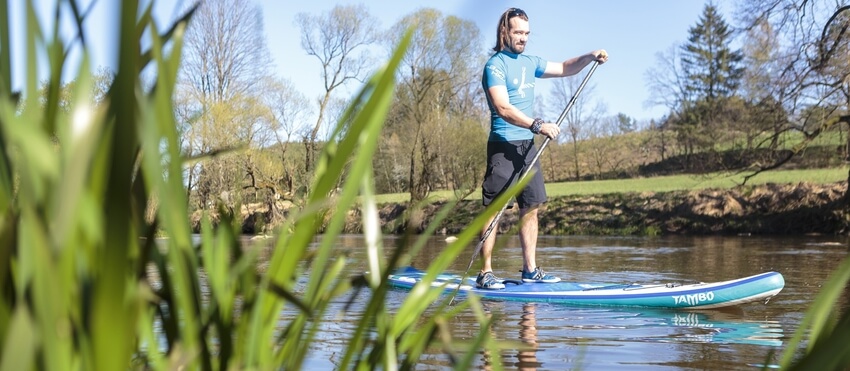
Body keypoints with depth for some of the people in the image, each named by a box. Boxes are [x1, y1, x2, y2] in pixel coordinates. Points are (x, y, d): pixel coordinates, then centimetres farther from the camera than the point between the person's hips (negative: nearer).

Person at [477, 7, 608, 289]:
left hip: (527, 146, 8)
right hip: (503, 146, -8)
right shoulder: (495, 66, -10)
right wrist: (538, 126, -29)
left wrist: (589, 57, 6)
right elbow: (503, 109, -21)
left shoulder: (528, 63, 16)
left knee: (531, 207, 7)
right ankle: (485, 273, -4)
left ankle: (530, 270, 13)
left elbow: (564, 69, 24)